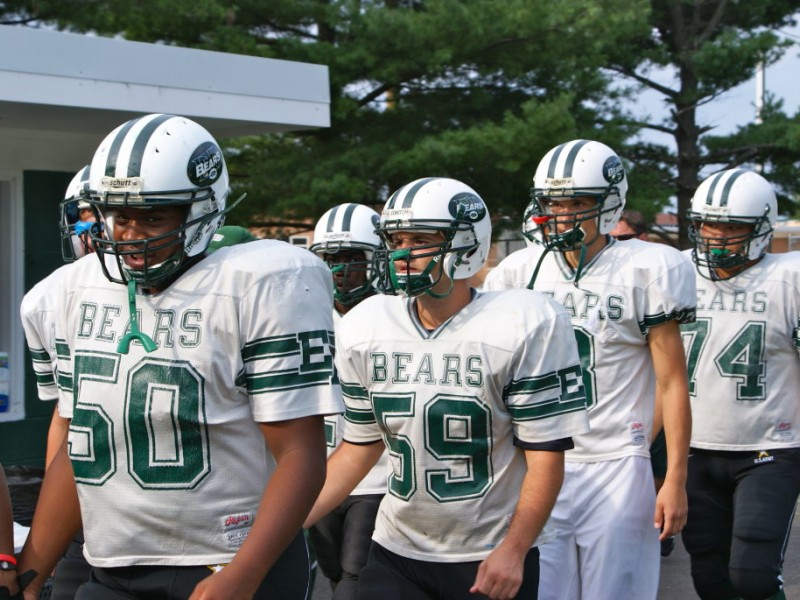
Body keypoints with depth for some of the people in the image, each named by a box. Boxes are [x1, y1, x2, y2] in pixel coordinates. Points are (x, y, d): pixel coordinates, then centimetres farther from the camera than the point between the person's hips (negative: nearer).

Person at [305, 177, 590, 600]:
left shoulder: (526, 326, -13)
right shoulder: (364, 329, 1)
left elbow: (545, 455, -12)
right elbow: (360, 446, 8)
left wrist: (513, 551, -16)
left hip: (493, 559, -3)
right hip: (396, 553, 4)